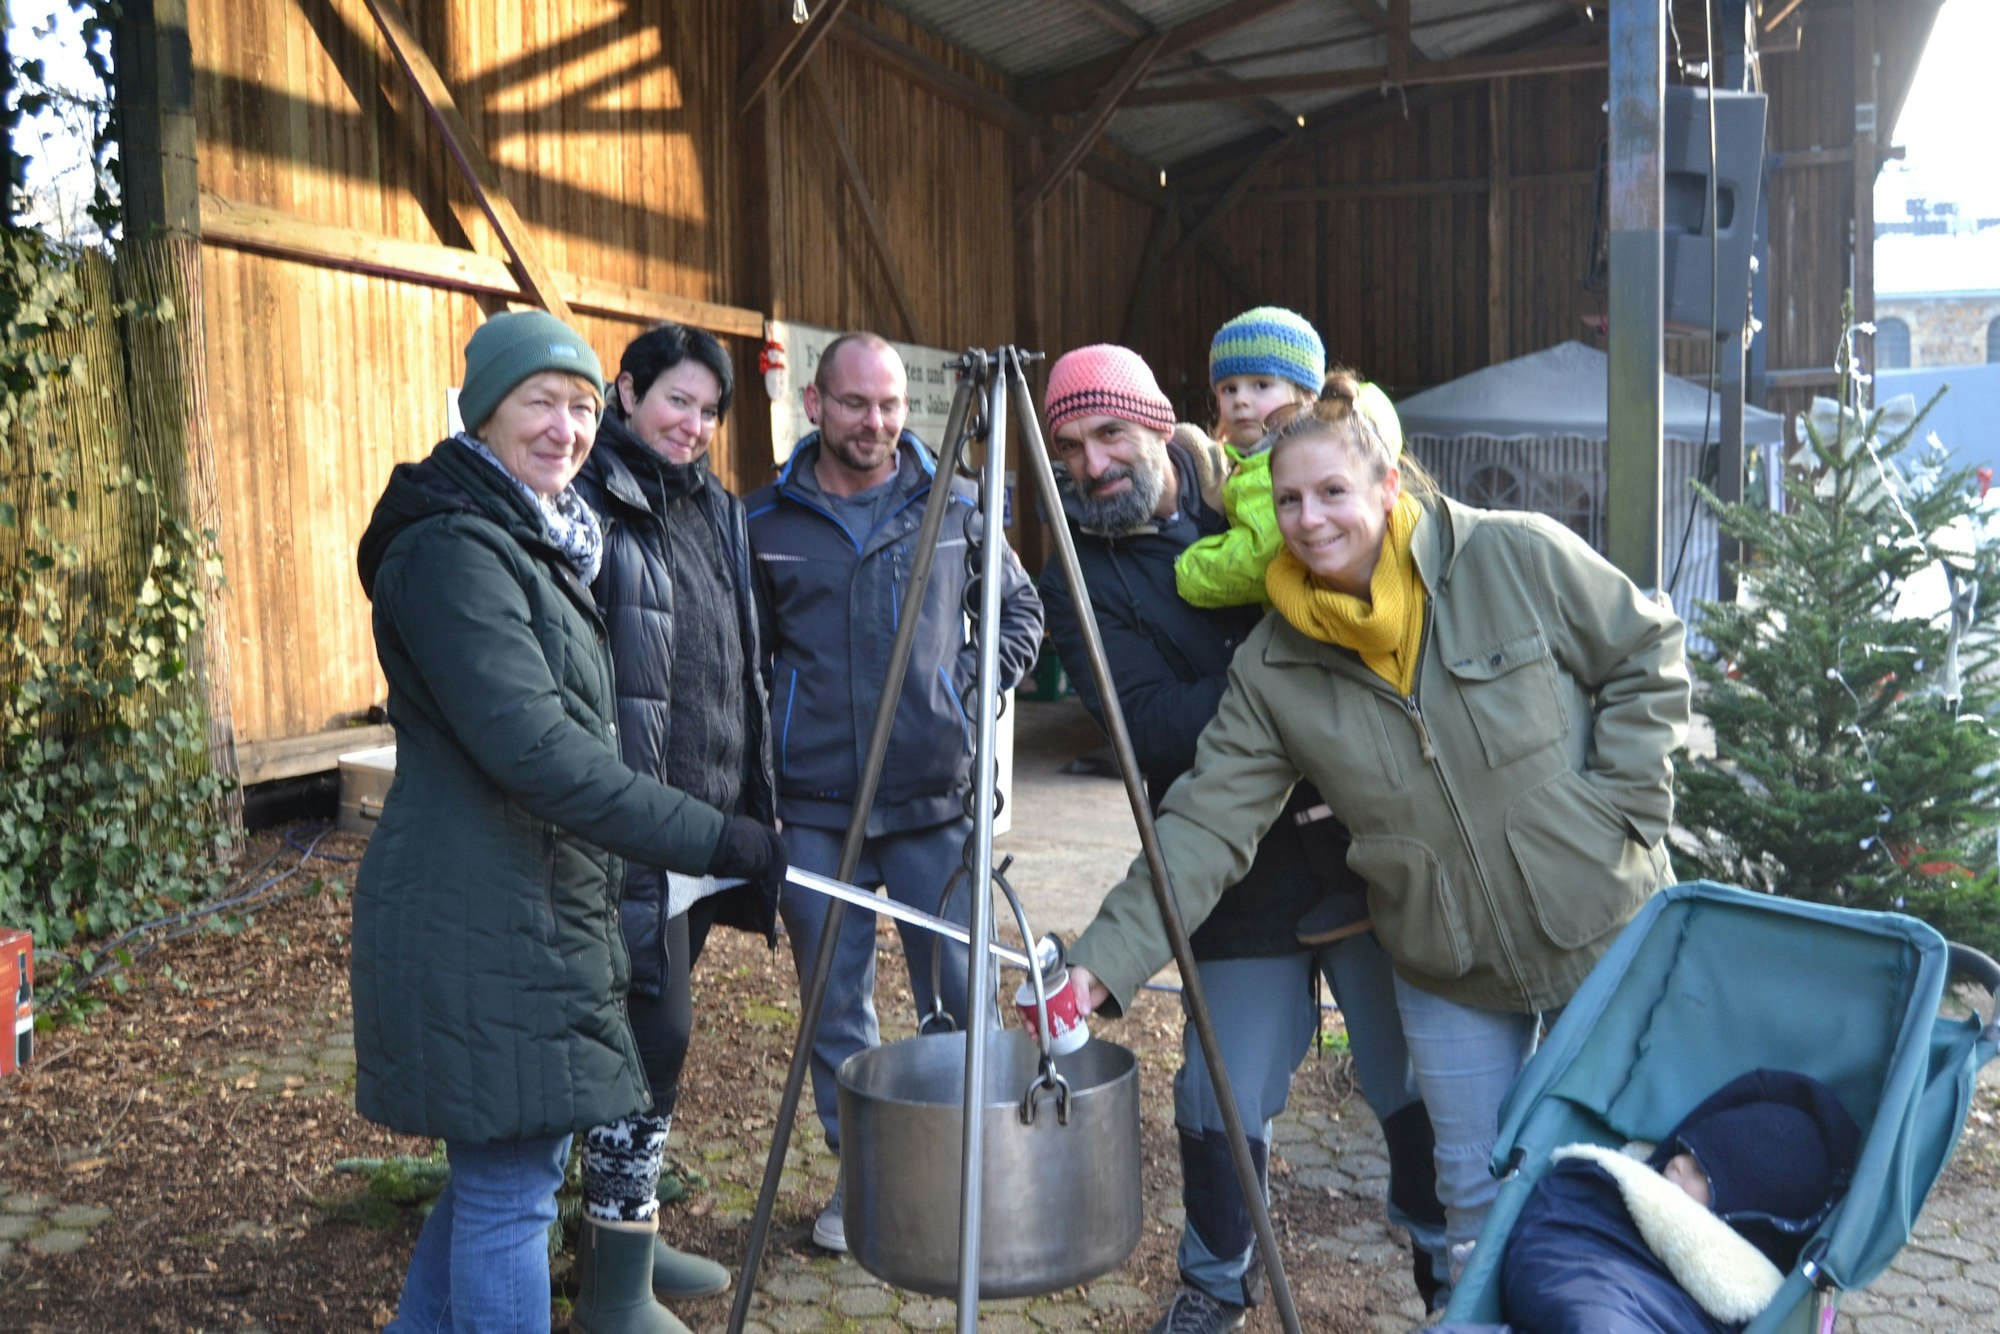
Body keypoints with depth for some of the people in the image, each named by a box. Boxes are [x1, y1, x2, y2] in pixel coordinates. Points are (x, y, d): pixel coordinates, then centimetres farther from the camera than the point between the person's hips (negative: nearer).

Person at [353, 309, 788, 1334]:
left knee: (508, 1158, 20)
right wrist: (717, 841, -26)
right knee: (511, 1183, 1)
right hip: (478, 914, -10)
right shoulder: (454, 549, -16)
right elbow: (535, 751, -26)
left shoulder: (536, 540, 15)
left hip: (537, 910, 10)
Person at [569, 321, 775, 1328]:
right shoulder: (588, 506, -10)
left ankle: (632, 1232, 31)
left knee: (657, 1028, 16)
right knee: (655, 1027, -5)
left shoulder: (714, 510, 16)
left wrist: (753, 802, 20)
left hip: (709, 819, 8)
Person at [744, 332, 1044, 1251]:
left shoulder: (952, 505, 4)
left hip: (933, 801, 0)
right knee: (836, 1005, 9)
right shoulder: (768, 522, 3)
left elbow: (1020, 614, 15)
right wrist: (758, 779, 3)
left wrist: (969, 681, 0)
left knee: (960, 998, 5)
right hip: (814, 806, 1)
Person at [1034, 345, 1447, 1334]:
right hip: (1244, 886, -1)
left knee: (1418, 1088, 11)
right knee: (1223, 1106, 6)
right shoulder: (1078, 582, -3)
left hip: (1373, 852, 2)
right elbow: (1158, 728, -17)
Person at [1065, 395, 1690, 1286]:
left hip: (1603, 939, -1)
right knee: (1478, 1206, 13)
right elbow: (1206, 825, -14)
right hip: (1451, 978, 1)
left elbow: (1648, 659, -4)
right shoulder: (1273, 668, -10)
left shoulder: (1518, 559, -16)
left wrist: (1623, 802, -13)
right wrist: (1105, 962, -24)